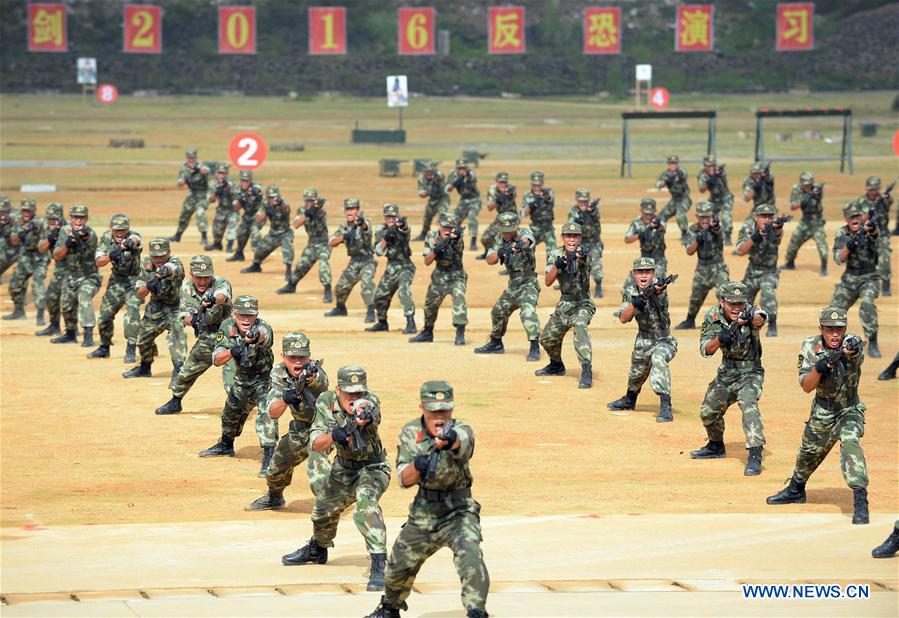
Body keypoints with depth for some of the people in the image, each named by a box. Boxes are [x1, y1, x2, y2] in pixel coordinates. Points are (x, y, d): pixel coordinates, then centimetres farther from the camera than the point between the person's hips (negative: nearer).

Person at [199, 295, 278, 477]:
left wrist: (255, 337, -83)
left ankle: (269, 458, -32)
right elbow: (216, 360, -20)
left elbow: (263, 335, -59)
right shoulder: (227, 327, -17)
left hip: (264, 379, -6)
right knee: (231, 413, 25)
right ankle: (226, 445, 53)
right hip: (241, 379, 6)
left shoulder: (262, 328, -32)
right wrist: (231, 351, -41)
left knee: (266, 413, -30)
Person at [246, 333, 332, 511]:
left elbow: (318, 380, -54)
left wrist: (310, 376, -78)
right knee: (276, 466, 20)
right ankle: (274, 498, 49)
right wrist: (285, 399, -40)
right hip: (299, 429, 6)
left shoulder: (313, 370, -28)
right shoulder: (279, 373, -13)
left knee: (316, 463, -31)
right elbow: (273, 412, -19)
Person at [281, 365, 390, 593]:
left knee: (366, 502, -33)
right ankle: (317, 549, 53)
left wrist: (363, 413, -76)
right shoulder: (326, 402, -16)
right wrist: (333, 435, -42)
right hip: (343, 469, 5)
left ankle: (379, 565, -34)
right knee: (323, 511, 21)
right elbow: (316, 444, -22)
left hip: (372, 468, -5)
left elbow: (361, 405, -53)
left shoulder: (370, 401, -27)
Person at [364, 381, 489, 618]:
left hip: (458, 514, -4)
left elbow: (461, 442, -44)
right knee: (397, 569, 16)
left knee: (470, 556, -31)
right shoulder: (410, 433, -6)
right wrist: (417, 465, -33)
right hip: (422, 516, 4)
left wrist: (450, 439, -68)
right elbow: (404, 480, -10)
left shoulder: (461, 431, -18)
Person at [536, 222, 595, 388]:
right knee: (547, 338, 12)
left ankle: (587, 372, -39)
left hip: (582, 303, -6)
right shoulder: (555, 255, -4)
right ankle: (556, 365, 43)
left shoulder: (582, 253, -17)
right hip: (564, 304, 6)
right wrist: (557, 266, -30)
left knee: (580, 326, -33)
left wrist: (581, 258, -66)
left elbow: (585, 262, -42)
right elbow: (547, 282, -12)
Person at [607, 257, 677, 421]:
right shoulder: (630, 292, -5)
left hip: (663, 341, -5)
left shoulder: (657, 285, -18)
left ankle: (666, 406, -37)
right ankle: (629, 399, 55)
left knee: (658, 359, -35)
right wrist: (634, 304, -30)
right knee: (636, 371, 21)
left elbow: (658, 289, -43)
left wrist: (659, 289, -66)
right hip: (643, 341, 5)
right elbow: (623, 319, -12)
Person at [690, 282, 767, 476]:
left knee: (748, 404, -31)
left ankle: (755, 456, -34)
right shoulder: (712, 316, -11)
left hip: (749, 372, -5)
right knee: (708, 411, 16)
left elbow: (760, 318, -48)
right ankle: (716, 446, 45)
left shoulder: (749, 313, -23)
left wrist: (750, 318, -71)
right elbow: (705, 350, -13)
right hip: (726, 372, 5)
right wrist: (719, 339, -34)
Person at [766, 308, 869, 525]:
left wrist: (850, 349, -70)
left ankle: (860, 501, -30)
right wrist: (819, 367, -36)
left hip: (849, 410, -4)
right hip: (822, 411, 4)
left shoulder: (851, 344, -21)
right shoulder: (810, 347, -13)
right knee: (808, 453, 18)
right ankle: (796, 489, 47)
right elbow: (806, 386, -18)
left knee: (850, 444, -29)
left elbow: (850, 350, -47)